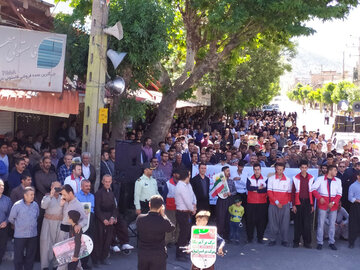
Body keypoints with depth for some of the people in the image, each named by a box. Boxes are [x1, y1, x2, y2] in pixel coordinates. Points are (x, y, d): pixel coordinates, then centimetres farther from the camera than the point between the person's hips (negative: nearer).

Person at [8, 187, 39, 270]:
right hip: (20, 235, -4)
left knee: (30, 256, 12)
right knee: (18, 256, 4)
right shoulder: (17, 205, -11)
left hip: (33, 235, 4)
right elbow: (11, 219, 0)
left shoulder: (35, 205, 1)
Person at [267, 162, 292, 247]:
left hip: (285, 205, 1)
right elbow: (269, 192, -2)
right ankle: (273, 239, 13)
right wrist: (276, 202, -9)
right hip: (273, 205, 0)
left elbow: (289, 193, 11)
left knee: (285, 223, 0)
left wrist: (288, 202, -1)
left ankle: (284, 240, 11)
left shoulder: (288, 180, 6)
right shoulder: (271, 179, 2)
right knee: (273, 222, 2)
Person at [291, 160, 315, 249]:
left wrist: (312, 205, 4)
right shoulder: (296, 178, 0)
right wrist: (293, 205, -3)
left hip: (307, 202, 1)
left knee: (307, 223, 1)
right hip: (298, 202, -1)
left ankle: (307, 242, 9)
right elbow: (293, 192, 2)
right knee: (297, 222, 3)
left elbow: (312, 192, 8)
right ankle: (296, 241, 12)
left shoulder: (311, 178, 5)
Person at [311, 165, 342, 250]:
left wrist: (333, 202, -9)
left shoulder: (338, 181, 8)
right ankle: (320, 243, 7)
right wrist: (319, 198, -16)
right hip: (323, 204, -2)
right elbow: (313, 188, -5)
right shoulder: (320, 179, 2)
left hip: (333, 205, 2)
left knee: (332, 224, 6)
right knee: (321, 224, 0)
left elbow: (339, 193, 5)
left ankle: (331, 242, 16)